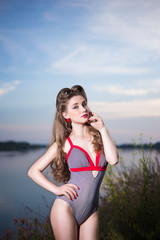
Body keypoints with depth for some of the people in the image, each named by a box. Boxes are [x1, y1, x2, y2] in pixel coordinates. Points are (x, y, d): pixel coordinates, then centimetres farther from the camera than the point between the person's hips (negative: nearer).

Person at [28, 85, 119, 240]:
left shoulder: (99, 136, 6)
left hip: (91, 212, 3)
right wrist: (56, 189, -8)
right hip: (66, 209, -2)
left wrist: (102, 128, -5)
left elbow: (113, 160, -12)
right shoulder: (64, 143, 0)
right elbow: (33, 171, 4)